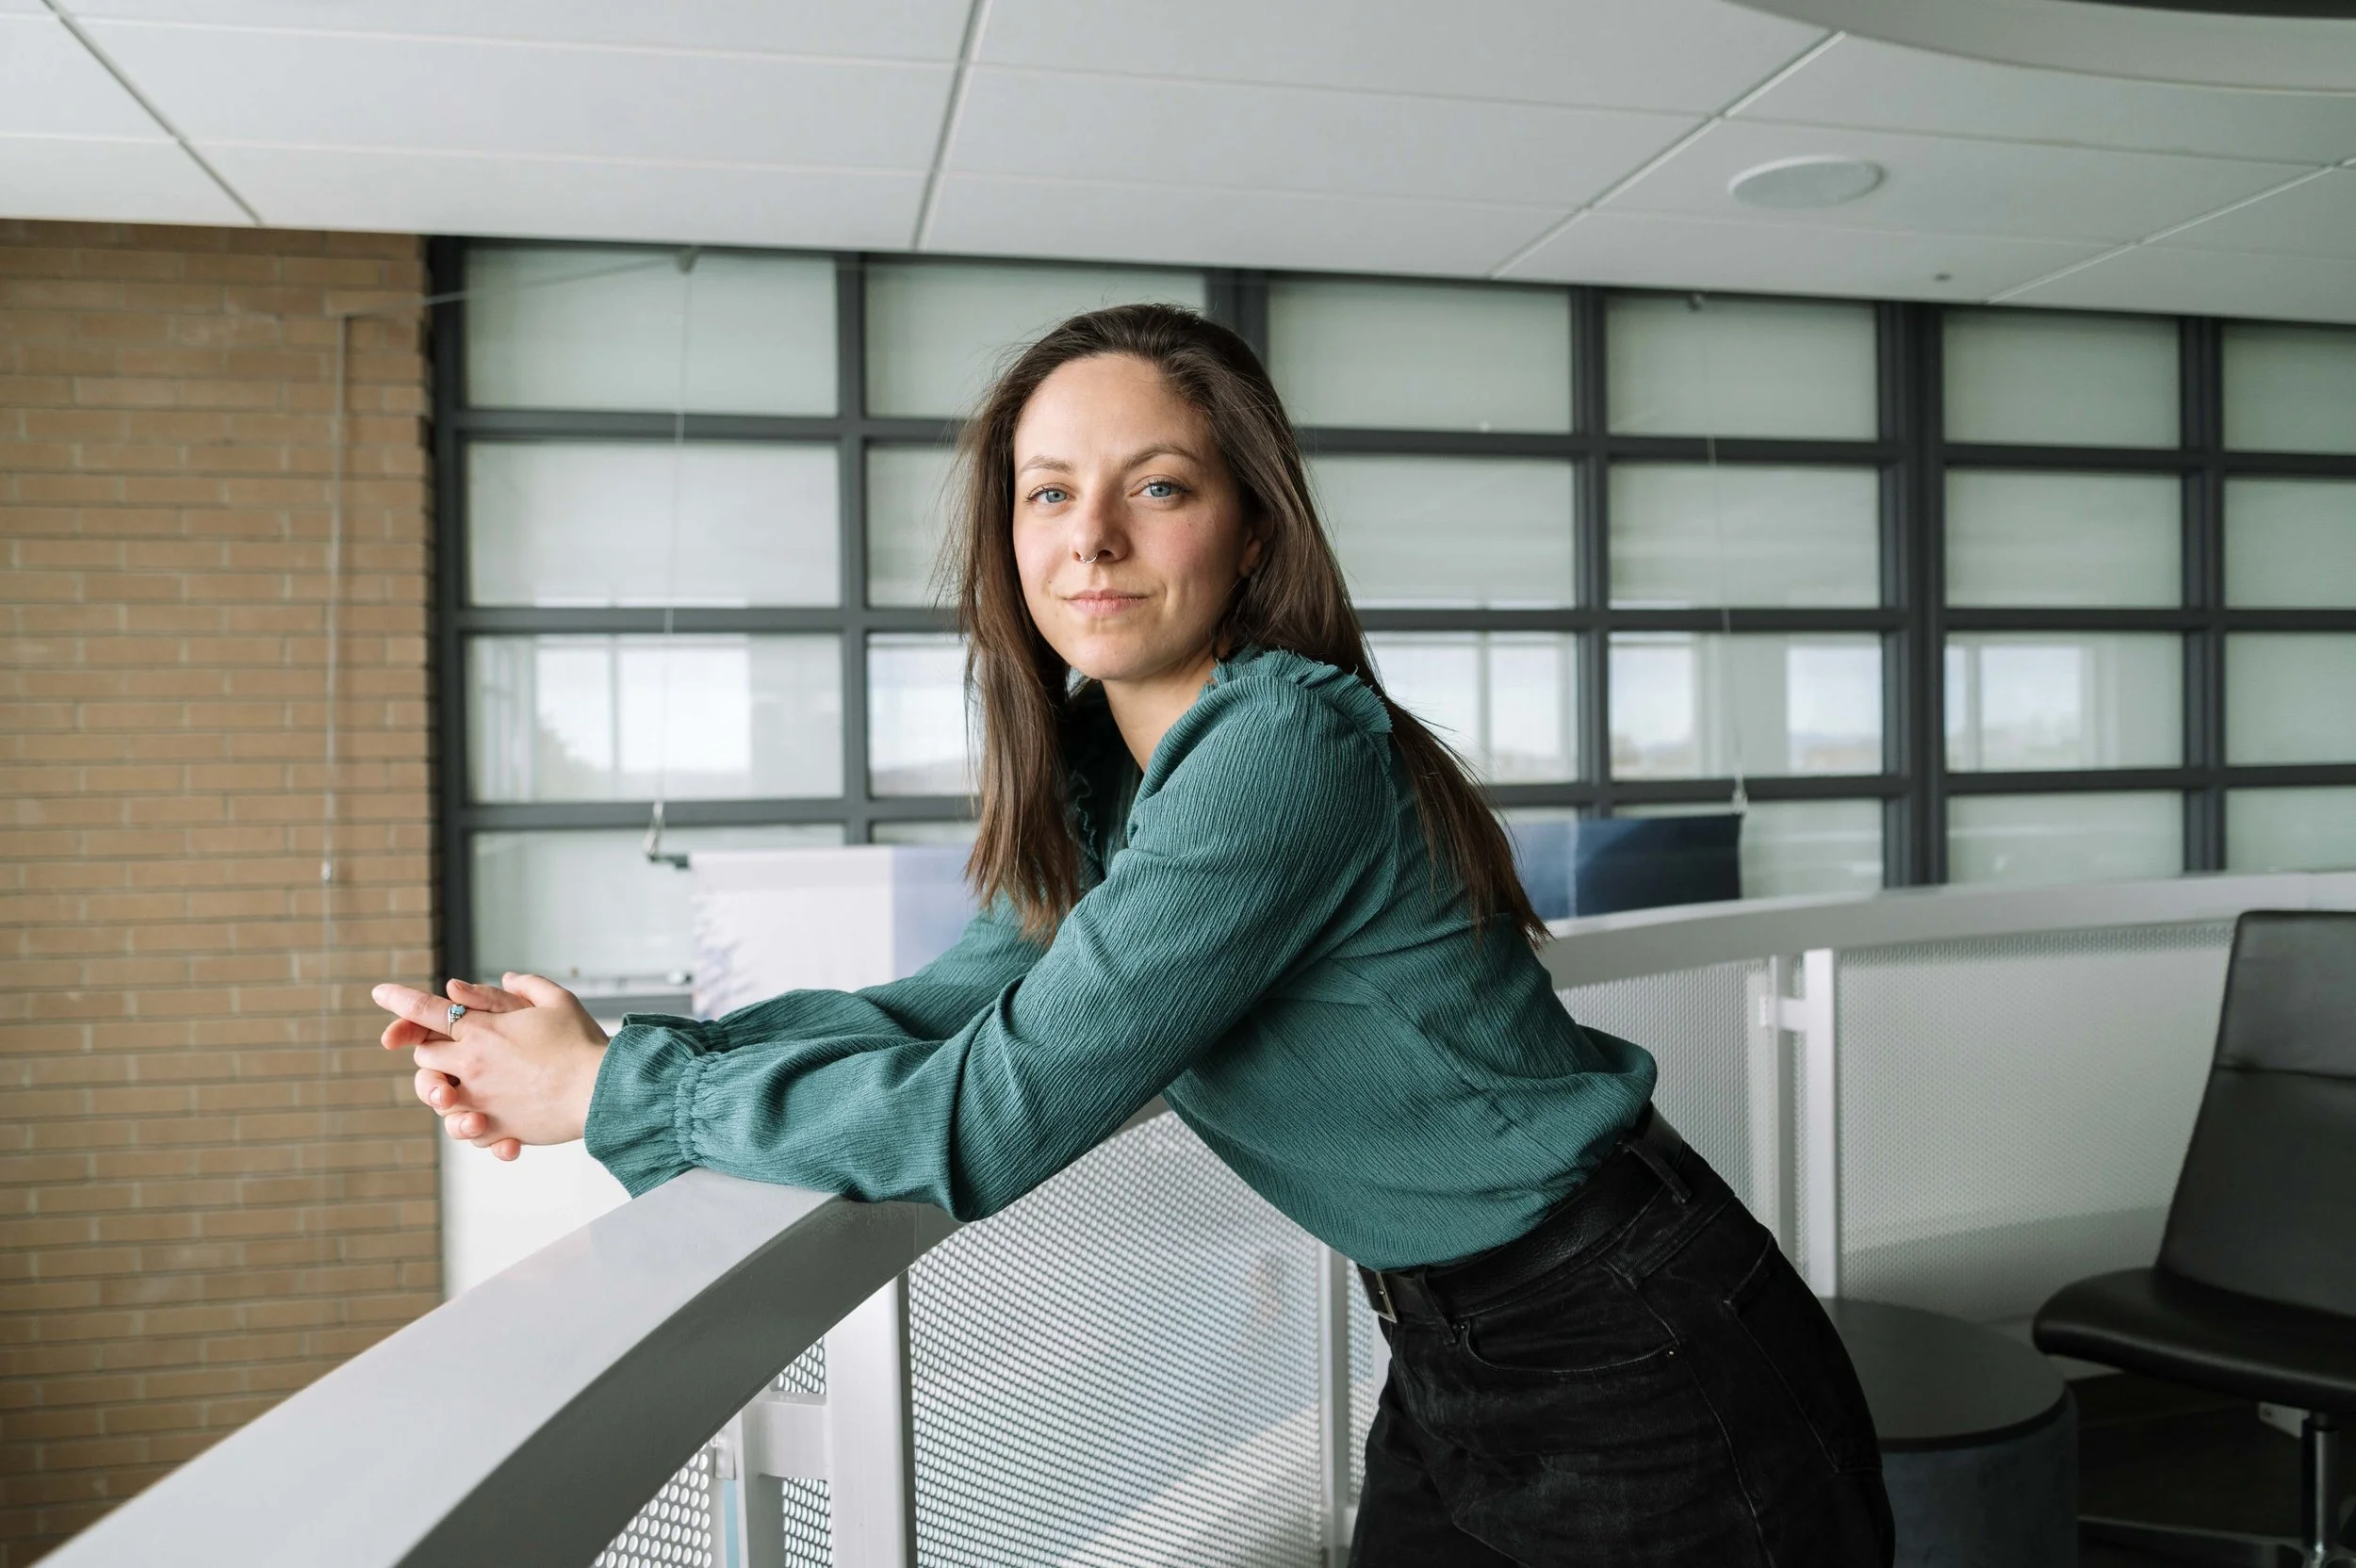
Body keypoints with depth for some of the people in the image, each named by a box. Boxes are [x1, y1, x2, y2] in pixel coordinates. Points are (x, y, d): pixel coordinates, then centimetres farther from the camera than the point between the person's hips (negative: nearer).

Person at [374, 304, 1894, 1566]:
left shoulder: (1287, 749, -26)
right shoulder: (1109, 769, 2)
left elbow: (988, 1121, -27)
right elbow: (953, 1003, 3)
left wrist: (614, 1095, -17)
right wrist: (612, 1046, -8)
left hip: (1636, 1365, -8)